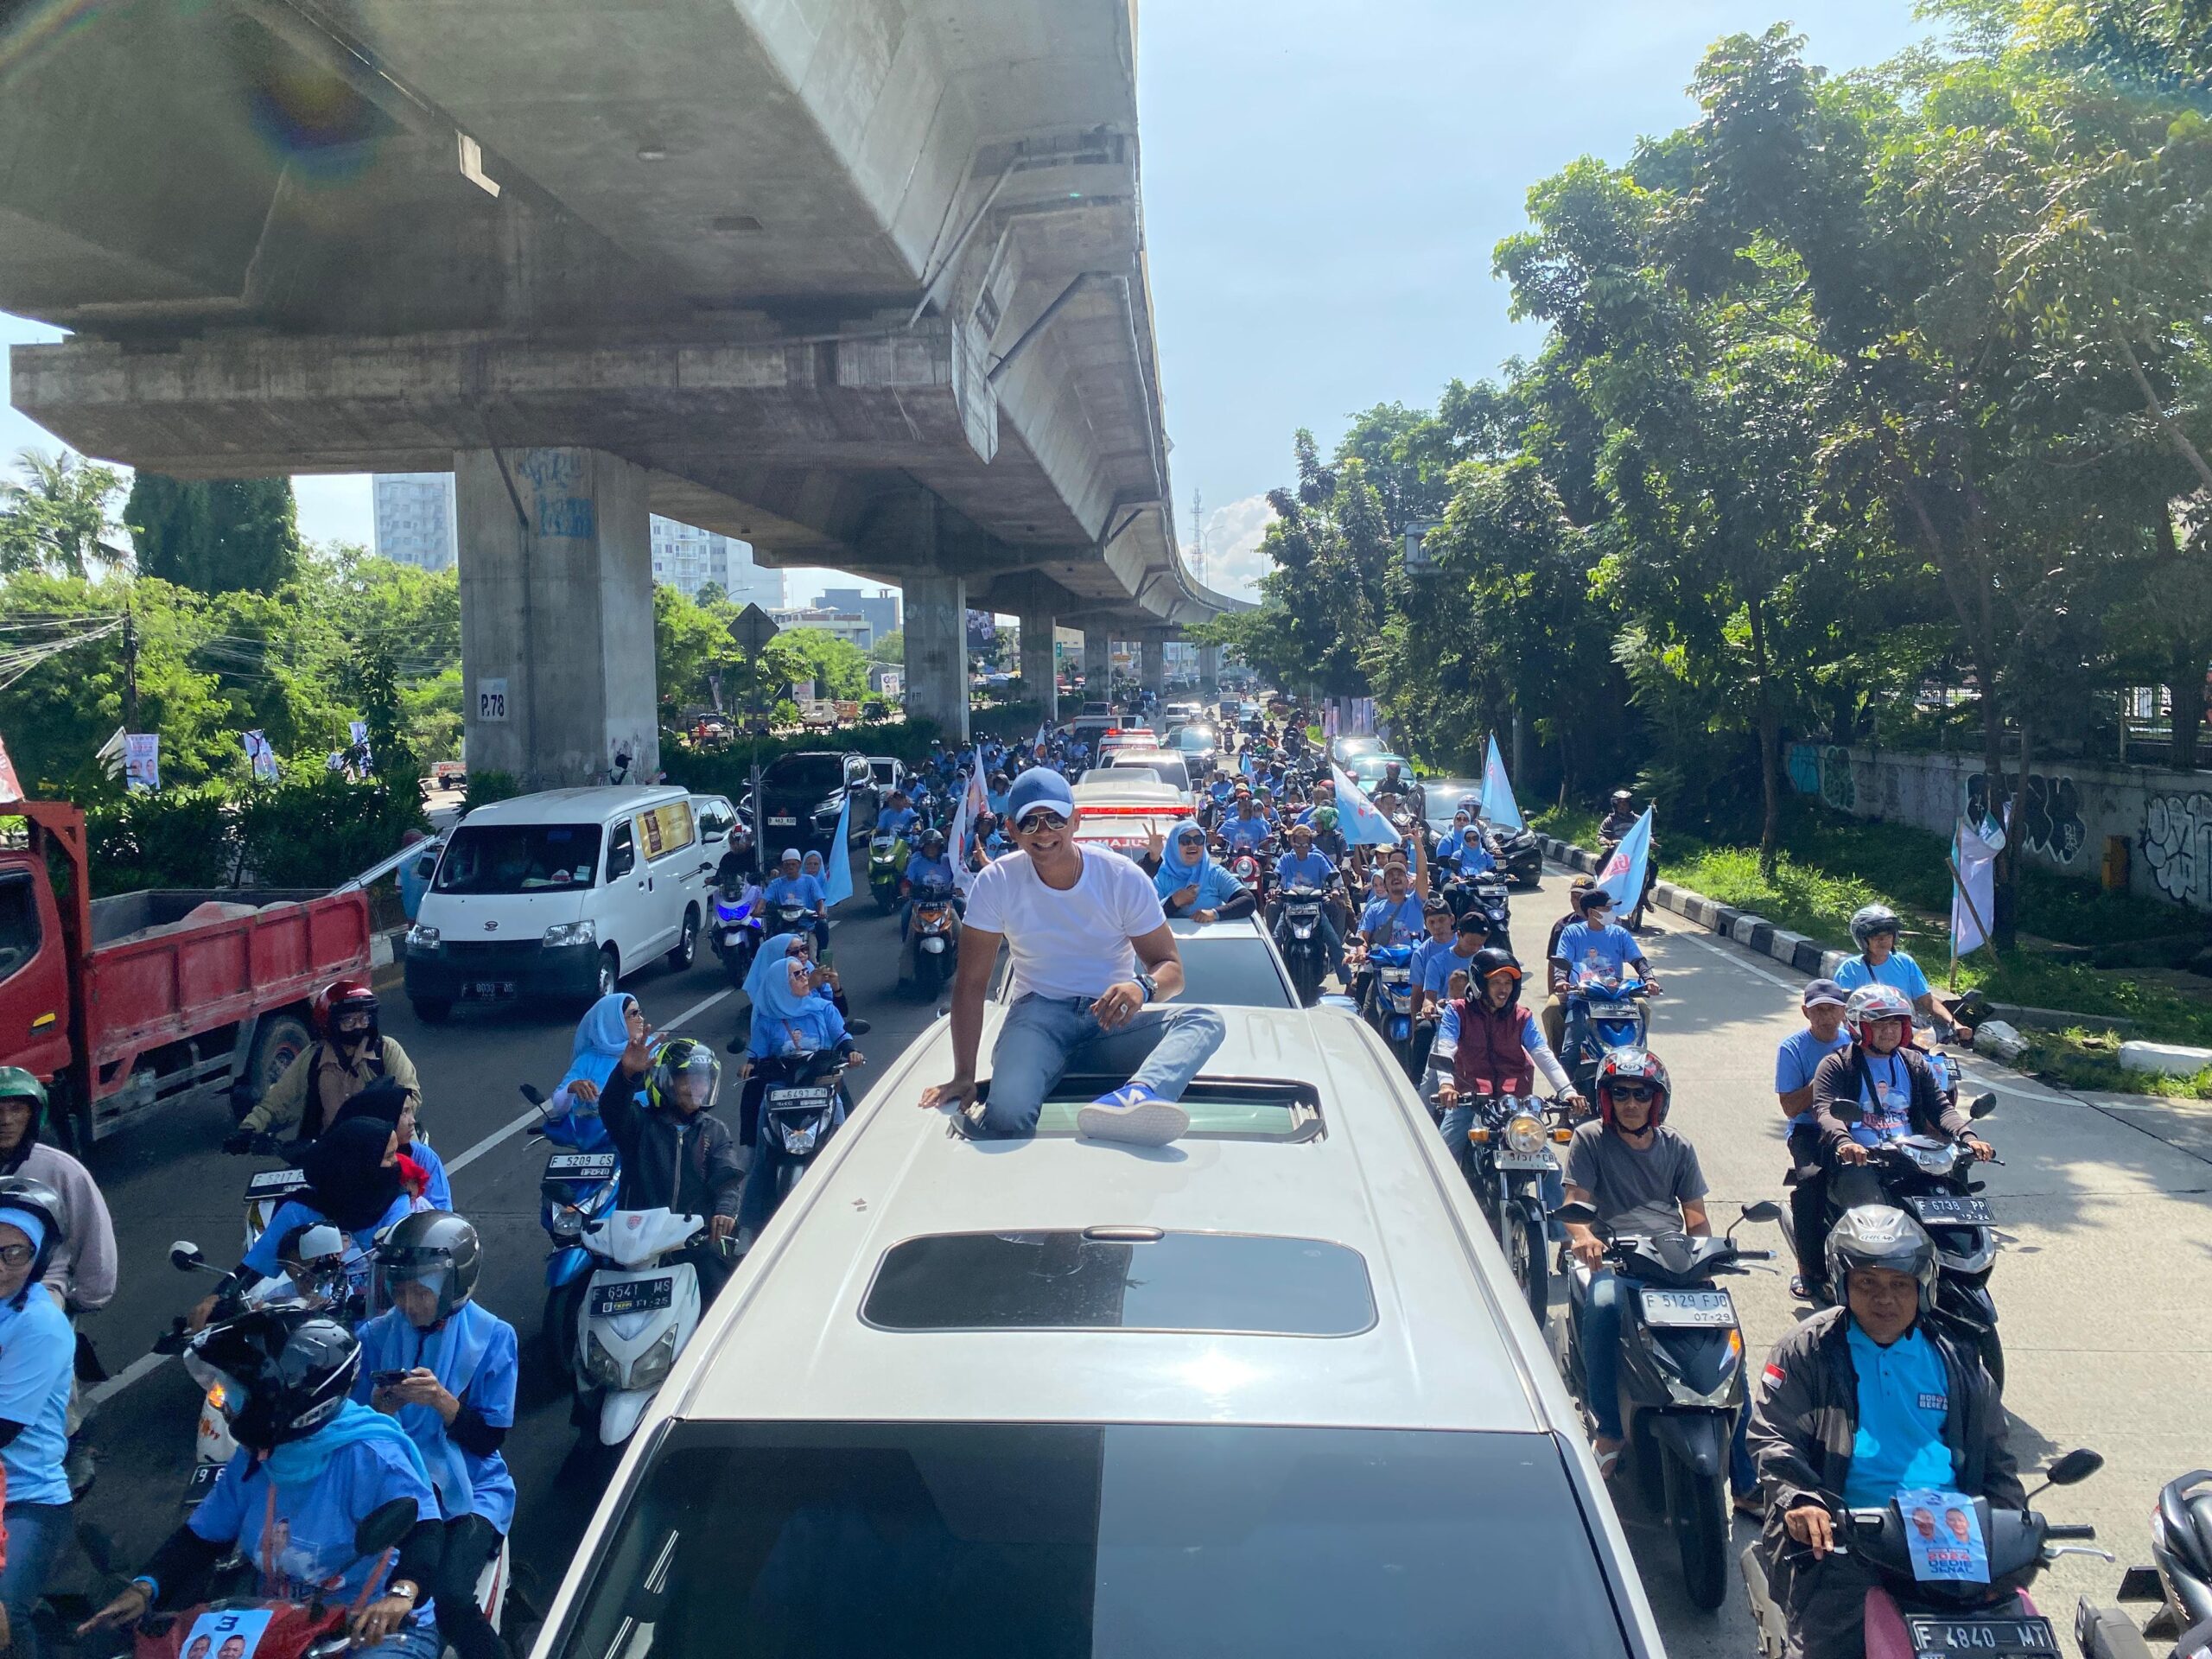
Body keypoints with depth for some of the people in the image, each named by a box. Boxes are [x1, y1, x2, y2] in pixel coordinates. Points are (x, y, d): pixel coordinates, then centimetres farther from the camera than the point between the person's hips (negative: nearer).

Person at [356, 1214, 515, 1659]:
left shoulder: (492, 1336, -6)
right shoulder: (376, 1336, 3)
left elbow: (488, 1439, -8)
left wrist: (442, 1401, -24)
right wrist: (379, 1410, -16)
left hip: (470, 1489, -3)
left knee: (450, 1598, -26)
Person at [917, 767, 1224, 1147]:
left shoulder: (1123, 877, -6)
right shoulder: (997, 883, -5)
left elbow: (1170, 967, -4)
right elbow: (971, 983, -5)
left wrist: (1143, 987, -30)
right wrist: (963, 1076, -15)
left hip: (1111, 1018, 2)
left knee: (1205, 1021, -33)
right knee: (1007, 1113, -39)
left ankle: (1136, 1096, -60)